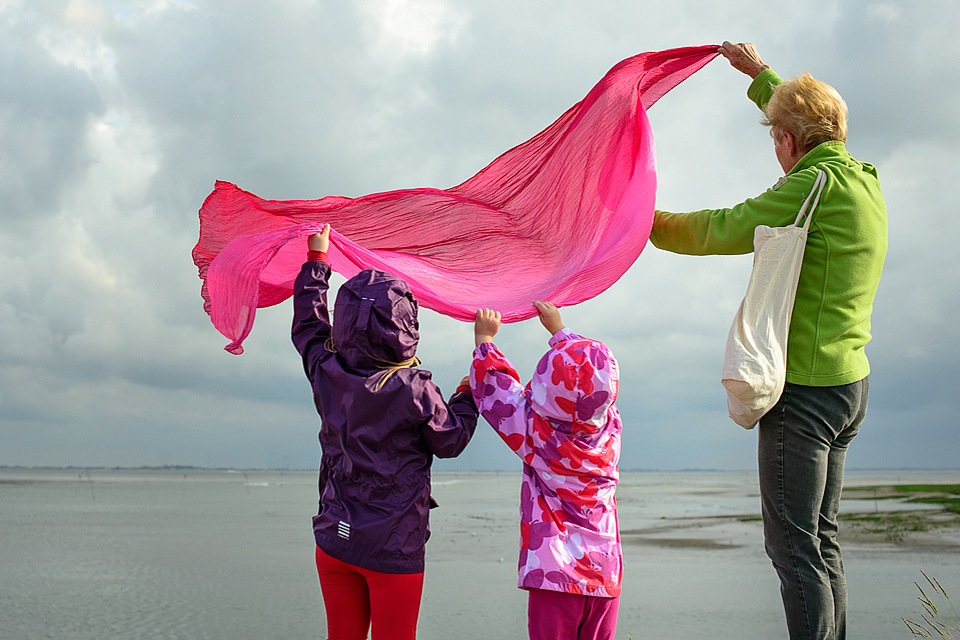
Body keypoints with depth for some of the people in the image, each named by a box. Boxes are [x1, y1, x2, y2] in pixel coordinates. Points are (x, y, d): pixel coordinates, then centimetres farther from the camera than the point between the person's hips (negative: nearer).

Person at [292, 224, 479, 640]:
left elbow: (307, 325, 18)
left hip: (334, 540, 5)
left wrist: (317, 258, 28)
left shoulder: (328, 373, -3)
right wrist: (467, 397, 17)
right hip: (394, 548, -5)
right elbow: (450, 442, 0)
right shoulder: (415, 390, -17)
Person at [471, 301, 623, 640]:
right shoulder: (611, 427, 0)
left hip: (553, 572, -4)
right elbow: (591, 369, 18)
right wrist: (558, 328, 31)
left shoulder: (536, 430, -13)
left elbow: (492, 387, 0)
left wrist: (484, 338, 14)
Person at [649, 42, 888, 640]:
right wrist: (760, 73, 43)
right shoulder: (864, 181, 11)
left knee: (795, 546, -5)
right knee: (822, 539, 15)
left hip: (805, 387, -9)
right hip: (850, 383, 10)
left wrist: (648, 225, 4)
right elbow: (814, 122, 31)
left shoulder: (817, 184, -16)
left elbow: (721, 230, -11)